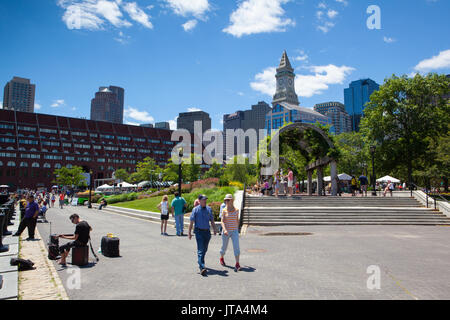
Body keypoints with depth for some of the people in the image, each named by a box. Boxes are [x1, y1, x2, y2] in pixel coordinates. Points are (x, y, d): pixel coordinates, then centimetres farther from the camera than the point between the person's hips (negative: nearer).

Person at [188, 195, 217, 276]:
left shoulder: (209, 209, 8)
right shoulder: (195, 210, -3)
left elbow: (212, 220, 14)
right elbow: (191, 222, -3)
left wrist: (214, 229, 6)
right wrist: (189, 232, -6)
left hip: (207, 232, 5)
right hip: (199, 232, -4)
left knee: (205, 249, 15)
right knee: (200, 250, -11)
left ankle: (200, 261, 37)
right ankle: (202, 268, -16)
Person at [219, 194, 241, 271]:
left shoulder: (236, 210, 1)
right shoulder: (224, 210, -6)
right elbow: (222, 221, -13)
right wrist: (224, 230, -28)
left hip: (234, 231, 1)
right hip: (226, 232, -1)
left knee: (236, 247, -13)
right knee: (224, 247, 14)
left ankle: (237, 264, -11)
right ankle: (221, 258, 42)